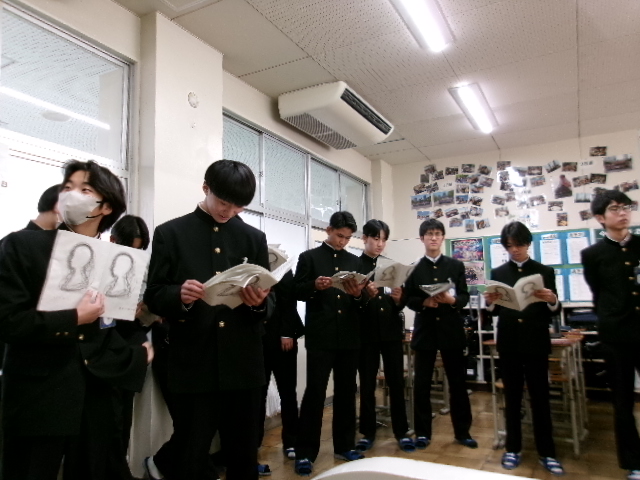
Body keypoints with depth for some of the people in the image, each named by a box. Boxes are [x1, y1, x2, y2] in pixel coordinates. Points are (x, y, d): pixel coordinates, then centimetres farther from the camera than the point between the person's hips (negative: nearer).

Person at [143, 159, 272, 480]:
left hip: (243, 366, 3)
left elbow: (268, 303, 7)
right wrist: (179, 296, -20)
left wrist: (259, 303, -15)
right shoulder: (170, 233, 2)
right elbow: (153, 297, 0)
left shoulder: (254, 238, 9)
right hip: (193, 367, -2)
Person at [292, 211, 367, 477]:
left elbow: (361, 300, 11)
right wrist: (315, 286, -22)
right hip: (320, 336, -4)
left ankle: (344, 446, 25)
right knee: (315, 391, -3)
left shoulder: (355, 261, 14)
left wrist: (357, 294, -11)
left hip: (348, 337, 4)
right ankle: (305, 452, 8)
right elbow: (297, 291, -3)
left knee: (346, 391, 11)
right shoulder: (309, 257, 4)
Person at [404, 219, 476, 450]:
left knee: (458, 382, 8)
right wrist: (424, 302, -16)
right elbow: (408, 300, 3)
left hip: (452, 329, 1)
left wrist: (452, 299, -17)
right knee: (422, 384, 4)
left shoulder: (456, 265, 8)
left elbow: (465, 297, 3)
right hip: (425, 330, 0)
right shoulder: (414, 268, 6)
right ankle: (422, 432, 16)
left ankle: (462, 431, 22)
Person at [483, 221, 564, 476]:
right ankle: (513, 448, 22)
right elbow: (496, 311, 6)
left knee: (540, 398, 5)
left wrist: (553, 301, -19)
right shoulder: (498, 273, 6)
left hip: (536, 343, -1)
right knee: (512, 398, 10)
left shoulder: (545, 272, 4)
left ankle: (546, 452, 18)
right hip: (509, 344, 1)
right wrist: (491, 303, -15)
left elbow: (553, 312, 2)